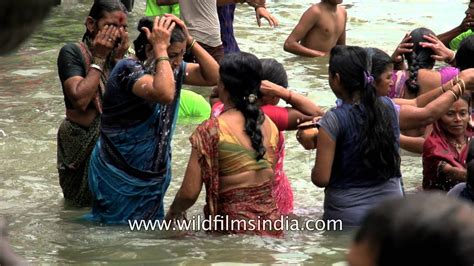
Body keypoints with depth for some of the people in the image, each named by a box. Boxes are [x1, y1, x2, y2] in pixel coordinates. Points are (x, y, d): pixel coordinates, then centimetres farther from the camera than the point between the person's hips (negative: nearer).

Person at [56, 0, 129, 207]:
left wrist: (119, 59, -12)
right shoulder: (72, 53, -10)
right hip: (81, 141, -6)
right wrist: (99, 58, -17)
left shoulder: (117, 54, 4)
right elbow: (80, 100, -25)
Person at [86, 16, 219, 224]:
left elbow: (213, 76, -4)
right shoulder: (128, 70, -24)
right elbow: (165, 93, -41)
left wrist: (189, 40, -13)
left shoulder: (173, 69, 0)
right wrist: (161, 47, -33)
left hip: (155, 176, 7)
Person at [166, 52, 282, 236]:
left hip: (233, 228, -6)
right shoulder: (270, 127, 5)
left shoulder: (210, 131, -12)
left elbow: (189, 193, -10)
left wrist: (173, 211, 7)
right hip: (271, 226, 6)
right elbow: (270, 181, 13)